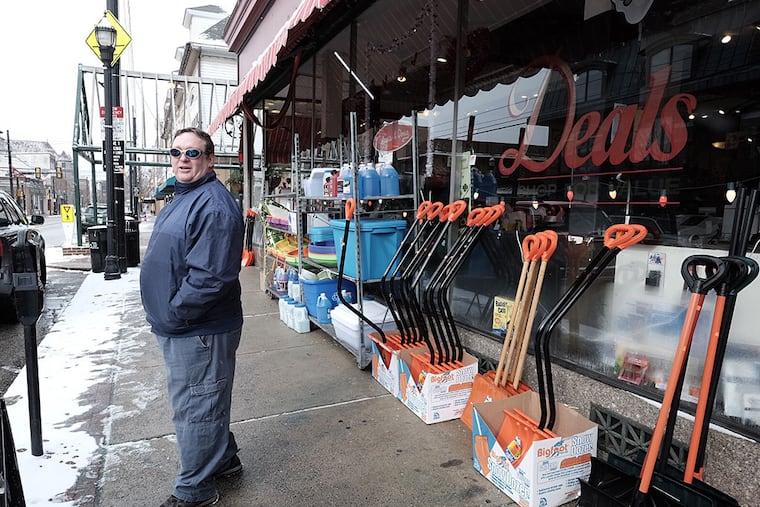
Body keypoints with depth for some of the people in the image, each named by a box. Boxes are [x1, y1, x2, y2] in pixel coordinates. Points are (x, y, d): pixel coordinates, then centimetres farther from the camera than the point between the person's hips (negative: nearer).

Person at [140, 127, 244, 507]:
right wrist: (164, 317, 15)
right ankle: (223, 460, 42)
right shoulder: (182, 197, 13)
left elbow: (209, 277, -28)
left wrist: (171, 316, -18)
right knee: (206, 402, 23)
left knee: (194, 410, 5)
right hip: (177, 328, 10)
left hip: (199, 332, -10)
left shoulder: (213, 206, -21)